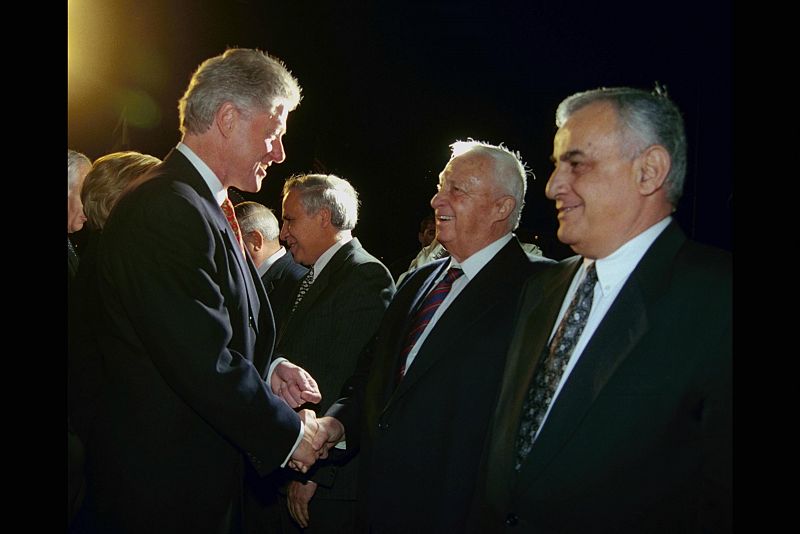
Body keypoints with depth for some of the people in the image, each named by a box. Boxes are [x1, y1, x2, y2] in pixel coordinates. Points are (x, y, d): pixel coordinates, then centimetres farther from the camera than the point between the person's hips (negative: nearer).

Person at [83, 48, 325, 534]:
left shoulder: (208, 206, 9)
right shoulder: (166, 209, -23)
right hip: (166, 483, -9)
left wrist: (268, 369, 1)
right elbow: (204, 367, -26)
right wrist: (289, 433, -13)